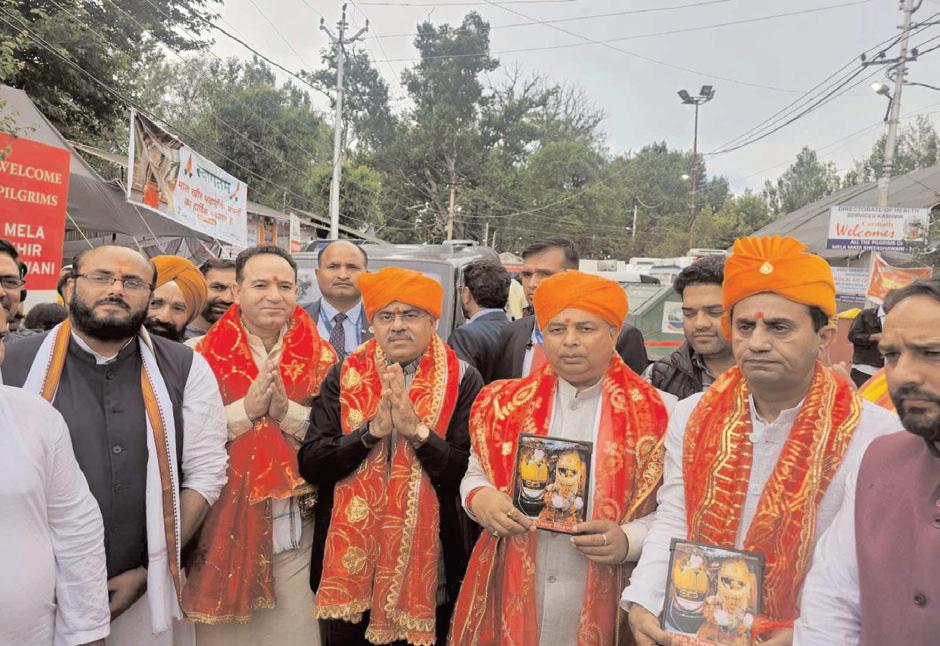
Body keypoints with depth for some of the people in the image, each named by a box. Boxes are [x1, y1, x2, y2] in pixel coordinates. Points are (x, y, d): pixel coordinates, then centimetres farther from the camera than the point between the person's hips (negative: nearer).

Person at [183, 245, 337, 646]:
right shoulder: (201, 355, -2)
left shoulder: (320, 358, 2)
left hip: (295, 533, 1)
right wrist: (245, 409, -18)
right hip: (222, 531, -1)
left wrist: (289, 412, -17)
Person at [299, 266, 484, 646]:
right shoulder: (344, 376, 0)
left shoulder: (462, 380, -6)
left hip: (426, 569, -2)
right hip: (348, 563, 2)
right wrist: (372, 431, -19)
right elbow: (311, 465, -6)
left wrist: (417, 430, -22)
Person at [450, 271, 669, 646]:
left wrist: (628, 540, -21)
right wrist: (479, 499, -11)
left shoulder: (652, 414, -6)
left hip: (603, 606, -2)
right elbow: (477, 475, 11)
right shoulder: (508, 404, 1)